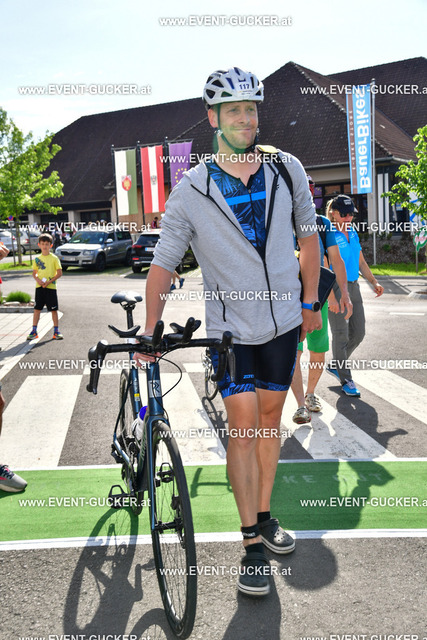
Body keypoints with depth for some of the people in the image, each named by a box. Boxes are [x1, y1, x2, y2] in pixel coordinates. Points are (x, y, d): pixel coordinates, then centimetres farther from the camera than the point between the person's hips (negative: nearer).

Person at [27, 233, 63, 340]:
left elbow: (59, 273, -4)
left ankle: (56, 330, 11)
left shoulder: (54, 258, -2)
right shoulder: (37, 259, 8)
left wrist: (49, 281, -14)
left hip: (51, 287, -3)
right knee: (37, 308, 4)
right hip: (39, 286, 3)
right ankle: (34, 330, 11)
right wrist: (38, 279, -8)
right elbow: (34, 273, 13)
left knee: (54, 309, 2)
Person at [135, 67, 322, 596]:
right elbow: (163, 263, -8)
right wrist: (149, 333, -13)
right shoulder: (191, 191, -11)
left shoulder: (288, 171, -3)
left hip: (283, 321, 3)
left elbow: (308, 237, 9)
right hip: (230, 328, -3)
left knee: (269, 420, 12)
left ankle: (264, 516, 29)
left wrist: (309, 303, 11)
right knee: (243, 426, -5)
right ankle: (252, 544, 8)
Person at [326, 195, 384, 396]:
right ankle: (346, 380, 10)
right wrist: (331, 297, -23)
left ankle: (335, 365, 29)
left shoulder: (352, 232, 11)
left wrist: (374, 282, 9)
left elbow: (361, 262, 20)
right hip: (335, 288, -8)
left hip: (353, 286, 8)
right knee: (341, 334, -1)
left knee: (358, 332, 10)